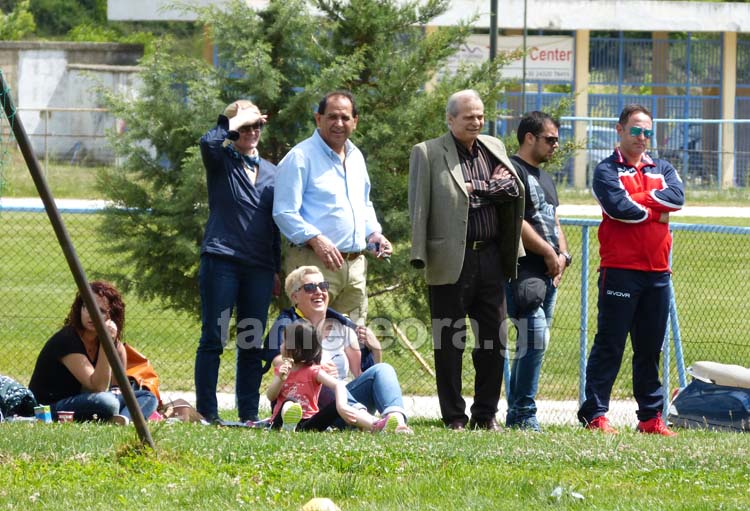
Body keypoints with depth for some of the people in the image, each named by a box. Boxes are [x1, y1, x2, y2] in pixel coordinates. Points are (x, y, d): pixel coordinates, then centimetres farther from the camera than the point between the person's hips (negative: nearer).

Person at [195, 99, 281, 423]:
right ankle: (207, 412, -5)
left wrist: (277, 270, 14)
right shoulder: (221, 162, 4)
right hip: (221, 260, -5)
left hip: (259, 267, 5)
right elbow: (209, 142, -22)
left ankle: (249, 414, 8)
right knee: (213, 339, -5)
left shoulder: (271, 172, 17)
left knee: (252, 344, 5)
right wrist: (238, 119, -10)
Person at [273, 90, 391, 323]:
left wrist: (373, 233, 10)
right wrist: (316, 240, -24)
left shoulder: (356, 157, 18)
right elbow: (284, 212, -12)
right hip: (314, 261, -8)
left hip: (355, 265, 8)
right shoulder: (301, 157, -6)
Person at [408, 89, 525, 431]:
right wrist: (420, 256, -12)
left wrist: (480, 189, -7)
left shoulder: (494, 149, 14)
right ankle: (454, 417, 7)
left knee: (493, 339, 7)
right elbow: (419, 206, -6)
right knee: (449, 342, 1)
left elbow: (515, 191, 6)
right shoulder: (427, 153, -1)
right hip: (451, 260, -5)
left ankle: (486, 414, 16)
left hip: (490, 258, 5)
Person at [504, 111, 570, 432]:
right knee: (535, 339, -16)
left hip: (548, 273, 10)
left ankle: (515, 415, 12)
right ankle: (524, 414, -14)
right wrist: (549, 252, -10)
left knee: (534, 344, 9)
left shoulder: (544, 178, 23)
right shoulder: (512, 170, -8)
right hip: (523, 270, -10)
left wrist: (562, 255, 7)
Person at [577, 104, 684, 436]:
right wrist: (655, 212, -2)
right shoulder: (607, 171, 2)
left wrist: (637, 199, -9)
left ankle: (651, 417, 12)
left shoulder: (662, 170, 17)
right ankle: (595, 414, -3)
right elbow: (619, 208, -15)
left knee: (650, 348, 9)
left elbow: (677, 196, -4)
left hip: (657, 272, 5)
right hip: (620, 269, -5)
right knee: (609, 345, -5)